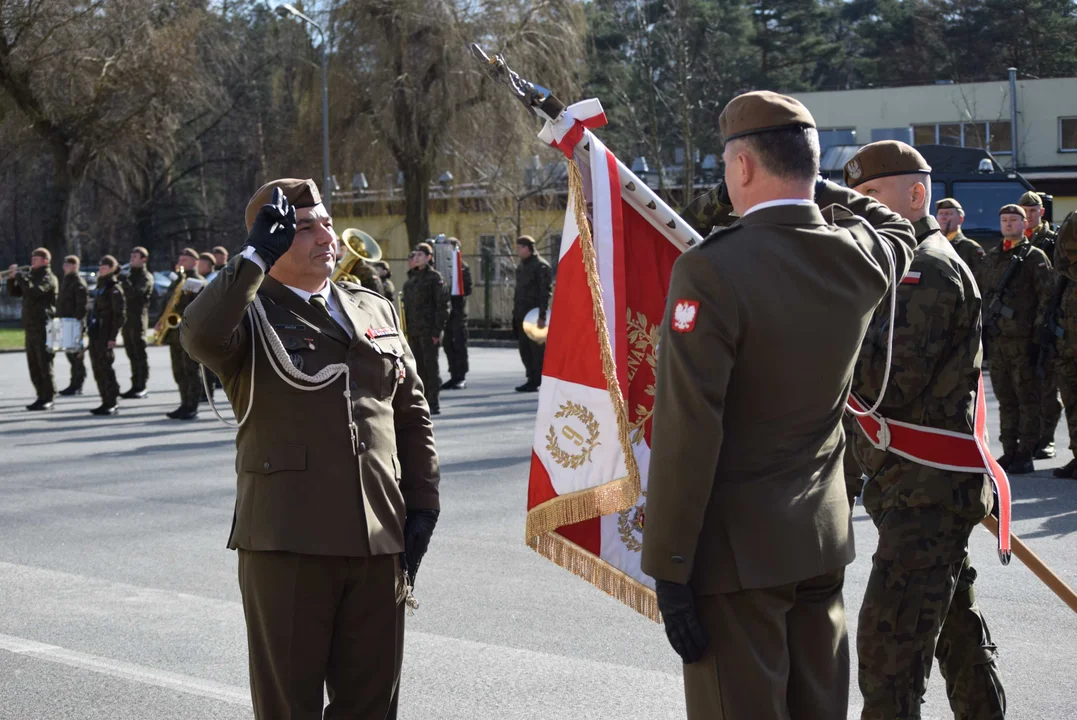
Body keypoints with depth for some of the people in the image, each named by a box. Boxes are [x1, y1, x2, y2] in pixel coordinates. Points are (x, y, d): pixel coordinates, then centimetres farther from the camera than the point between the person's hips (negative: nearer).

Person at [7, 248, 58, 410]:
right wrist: (12, 278, 3)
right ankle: (41, 396, 15)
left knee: (44, 364, -6)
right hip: (30, 326, 8)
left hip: (43, 327, -8)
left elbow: (33, 291, -25)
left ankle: (49, 398, -3)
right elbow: (14, 292, 19)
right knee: (34, 365, 9)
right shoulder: (32, 277, 17)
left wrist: (20, 276, -18)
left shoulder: (48, 278, -8)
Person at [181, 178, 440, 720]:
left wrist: (422, 507, 11)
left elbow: (412, 412, 19)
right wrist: (257, 257, -20)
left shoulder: (375, 310, 16)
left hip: (378, 540, 5)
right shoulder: (250, 314, -1)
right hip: (287, 543, -5)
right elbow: (201, 336, -26)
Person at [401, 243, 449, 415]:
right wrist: (405, 329, 10)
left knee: (430, 365, -4)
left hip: (428, 329, -7)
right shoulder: (412, 277, 14)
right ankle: (423, 401, 14)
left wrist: (437, 330, -15)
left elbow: (442, 304, -10)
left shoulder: (434, 277, -6)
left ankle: (433, 403, 0)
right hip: (413, 330, 7)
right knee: (418, 366, 8)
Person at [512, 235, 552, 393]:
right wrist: (515, 311, 16)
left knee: (537, 349, -4)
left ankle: (535, 381, -1)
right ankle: (532, 380, 15)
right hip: (522, 314, 9)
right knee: (525, 349, 9)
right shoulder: (521, 266, 17)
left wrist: (542, 316, -20)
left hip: (535, 314, -9)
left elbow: (545, 292, -15)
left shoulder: (541, 266, -10)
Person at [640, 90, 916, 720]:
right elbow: (899, 230, 28)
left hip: (736, 549, -6)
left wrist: (668, 571, -15)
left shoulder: (711, 271, -19)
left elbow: (686, 432, -21)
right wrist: (813, 185, 29)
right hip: (825, 536, 6)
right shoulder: (862, 256, -1)